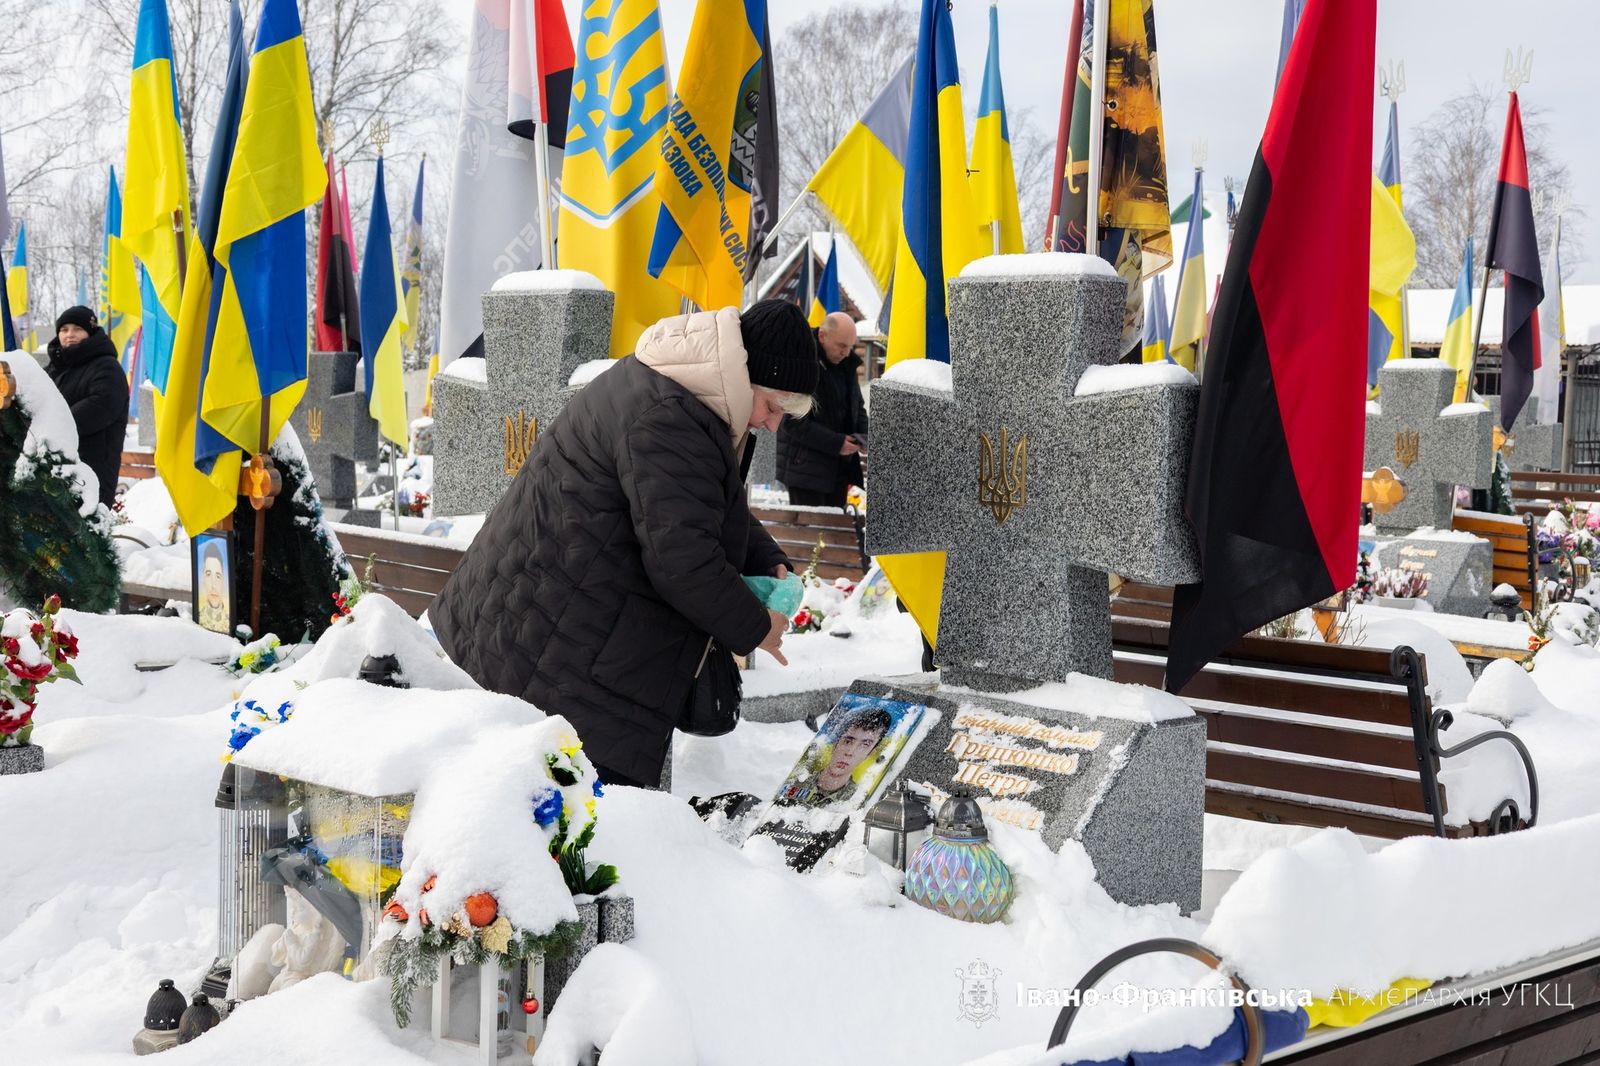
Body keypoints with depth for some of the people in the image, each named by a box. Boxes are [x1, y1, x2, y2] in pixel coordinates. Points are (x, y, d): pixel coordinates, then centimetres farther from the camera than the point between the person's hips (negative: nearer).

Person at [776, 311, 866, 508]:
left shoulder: (846, 365, 10)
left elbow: (857, 407, 23)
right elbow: (792, 422, -19)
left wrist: (864, 437, 2)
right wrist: (835, 443, -21)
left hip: (839, 468, 8)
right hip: (806, 469, -8)